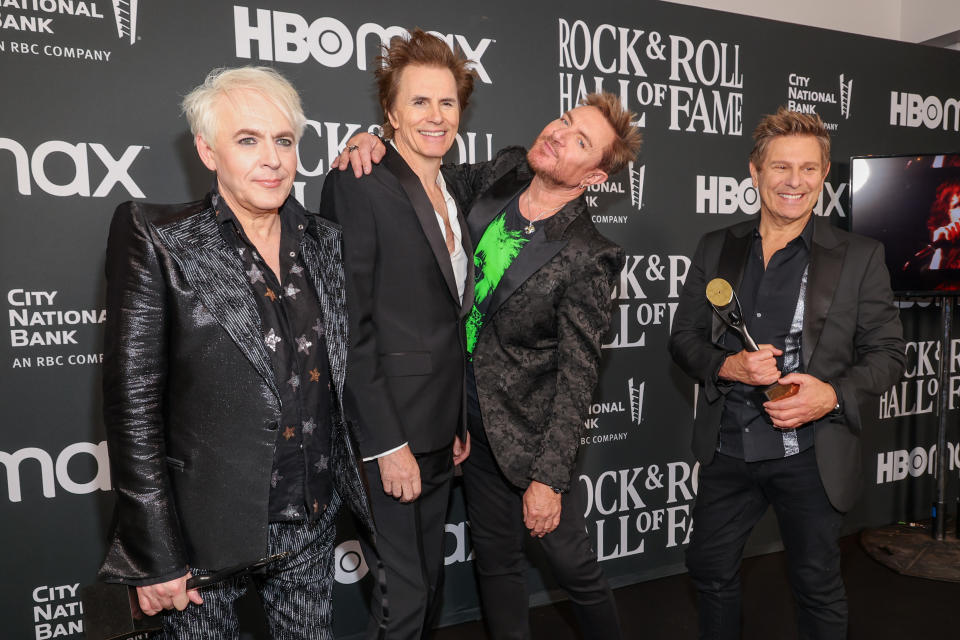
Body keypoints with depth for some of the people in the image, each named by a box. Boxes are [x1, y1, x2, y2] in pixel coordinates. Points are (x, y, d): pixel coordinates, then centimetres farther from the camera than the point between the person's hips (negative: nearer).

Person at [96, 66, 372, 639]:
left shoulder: (325, 241, 3)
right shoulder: (155, 238, -10)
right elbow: (132, 402, -12)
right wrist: (154, 556, -12)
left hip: (313, 521, 4)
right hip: (208, 525, -3)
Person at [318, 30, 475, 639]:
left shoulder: (451, 197, 13)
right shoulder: (358, 185, -12)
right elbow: (349, 327, -17)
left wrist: (460, 423, 14)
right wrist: (388, 444, -18)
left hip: (440, 435, 8)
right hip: (389, 438, -8)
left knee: (429, 588, 20)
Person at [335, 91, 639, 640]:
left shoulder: (586, 260, -20)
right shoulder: (501, 175, -4)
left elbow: (576, 376, -17)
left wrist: (548, 477, -17)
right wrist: (371, 141, -6)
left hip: (529, 430, -5)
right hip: (473, 419, 6)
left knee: (575, 567, 11)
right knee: (496, 558, 21)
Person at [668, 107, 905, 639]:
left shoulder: (859, 257, -4)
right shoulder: (716, 249, 3)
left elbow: (887, 352, -1)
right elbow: (683, 339, 4)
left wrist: (834, 395, -19)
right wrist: (728, 366, -16)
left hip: (810, 454, -2)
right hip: (727, 449, 3)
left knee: (817, 585, 16)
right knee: (710, 570, 18)